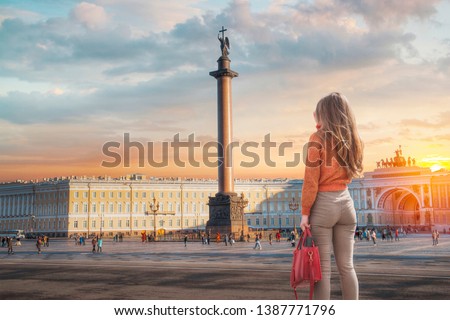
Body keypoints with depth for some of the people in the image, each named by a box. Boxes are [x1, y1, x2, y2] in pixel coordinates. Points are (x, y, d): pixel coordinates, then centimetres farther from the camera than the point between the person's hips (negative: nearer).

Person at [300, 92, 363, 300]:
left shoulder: (318, 138, -9)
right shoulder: (353, 139, 7)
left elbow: (311, 181, -12)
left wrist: (305, 212, -6)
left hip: (323, 204, -5)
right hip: (346, 202, 5)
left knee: (323, 267, 0)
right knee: (346, 266, 10)